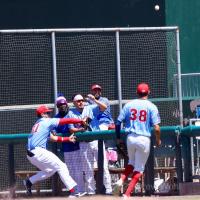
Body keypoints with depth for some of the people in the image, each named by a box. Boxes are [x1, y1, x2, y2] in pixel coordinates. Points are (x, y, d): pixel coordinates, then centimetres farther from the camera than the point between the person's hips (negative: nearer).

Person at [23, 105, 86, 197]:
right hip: (39, 152, -9)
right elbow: (66, 121, -2)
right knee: (61, 166, -4)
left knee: (49, 170, 24)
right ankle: (72, 190, -11)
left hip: (31, 154, 9)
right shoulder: (47, 121, 0)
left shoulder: (37, 124, 25)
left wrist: (68, 139, 20)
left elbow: (53, 138, 24)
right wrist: (81, 121, 6)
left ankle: (29, 182, 15)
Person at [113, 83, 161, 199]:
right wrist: (158, 140, 7)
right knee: (139, 169, 7)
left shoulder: (129, 105, 5)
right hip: (144, 139, -3)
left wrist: (118, 138, 15)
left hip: (130, 138, 3)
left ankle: (121, 181, 0)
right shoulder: (151, 106, -3)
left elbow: (118, 123, 2)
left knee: (132, 162, 26)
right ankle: (127, 195, -2)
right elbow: (156, 128, -10)